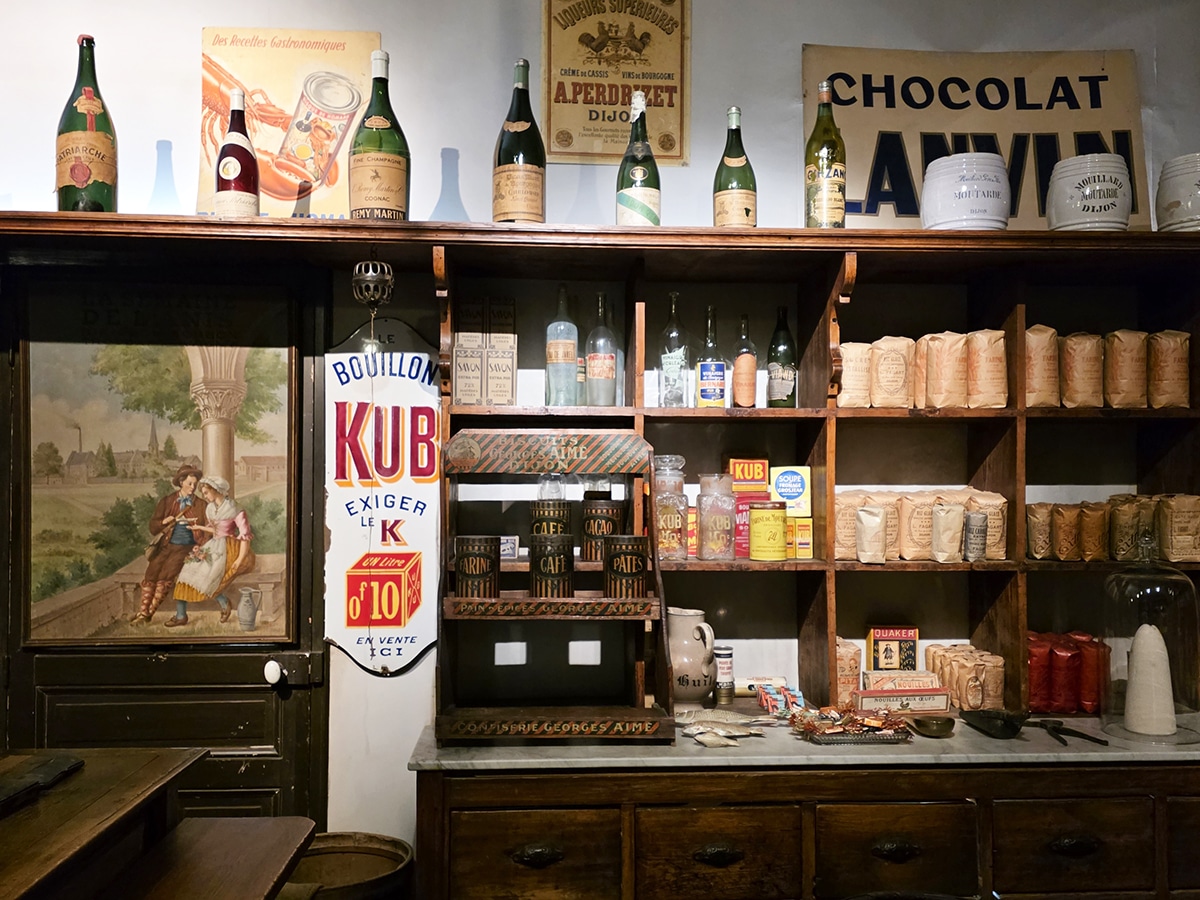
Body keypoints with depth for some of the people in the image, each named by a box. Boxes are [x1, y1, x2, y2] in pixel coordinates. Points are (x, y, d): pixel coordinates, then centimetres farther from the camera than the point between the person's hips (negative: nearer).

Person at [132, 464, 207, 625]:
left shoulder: (200, 506, 6)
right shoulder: (167, 501, 8)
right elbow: (153, 527, 9)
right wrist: (164, 522, -13)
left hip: (186, 547, -2)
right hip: (167, 545, 2)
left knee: (166, 574, -22)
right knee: (151, 573, -18)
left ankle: (148, 613, -16)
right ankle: (142, 611, -12)